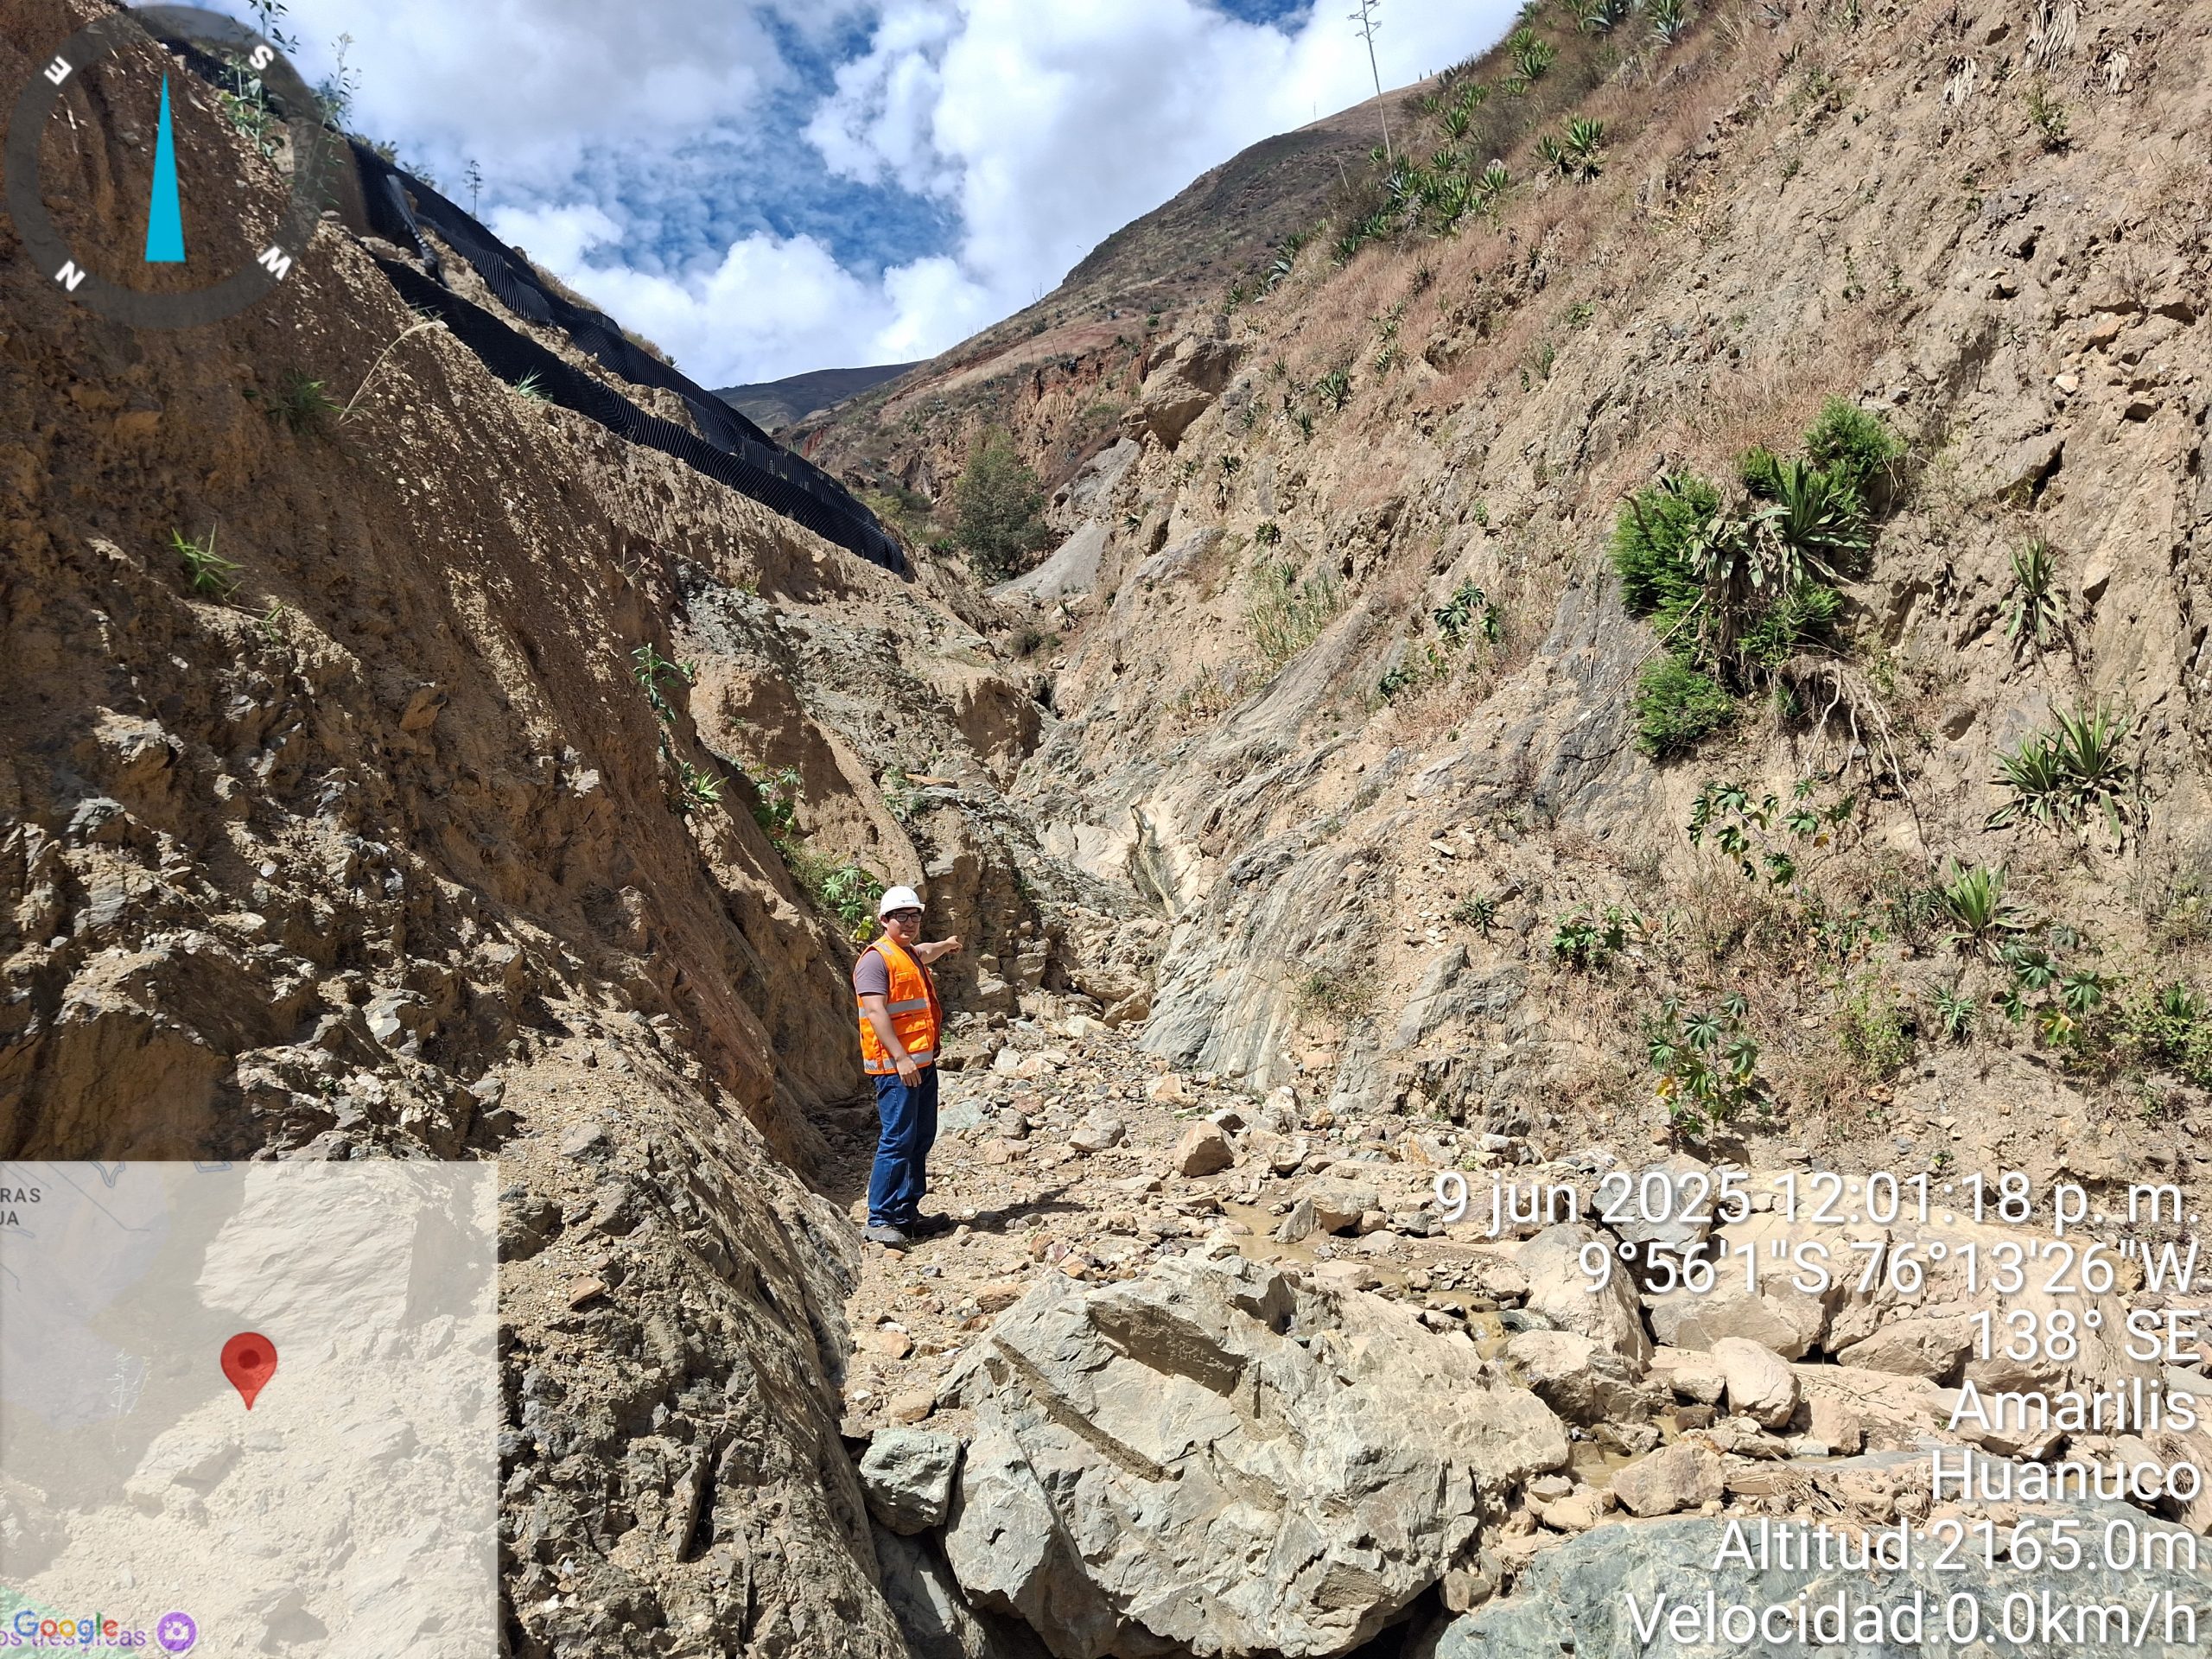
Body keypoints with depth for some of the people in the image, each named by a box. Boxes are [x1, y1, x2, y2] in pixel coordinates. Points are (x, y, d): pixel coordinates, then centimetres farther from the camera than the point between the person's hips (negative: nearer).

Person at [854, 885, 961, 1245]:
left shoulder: (909, 954, 18)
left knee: (920, 1139, 13)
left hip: (922, 1063, 10)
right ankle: (879, 1221, -7)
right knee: (897, 1141, -11)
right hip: (896, 1066, -10)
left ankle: (907, 1214, 21)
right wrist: (900, 1058, -26)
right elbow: (875, 1012, -20)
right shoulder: (876, 958, -11)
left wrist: (946, 945, 66)